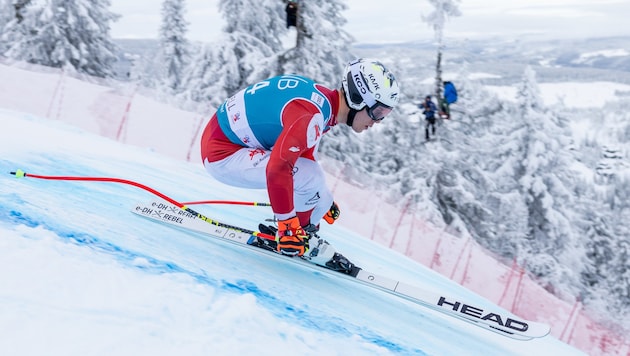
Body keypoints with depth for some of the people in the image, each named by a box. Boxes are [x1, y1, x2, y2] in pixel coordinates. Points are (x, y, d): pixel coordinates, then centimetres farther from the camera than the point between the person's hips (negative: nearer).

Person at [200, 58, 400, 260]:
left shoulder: (323, 100, 4)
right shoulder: (312, 115, -28)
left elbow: (305, 156, 20)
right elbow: (277, 170, -36)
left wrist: (320, 198, 28)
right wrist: (288, 227, -30)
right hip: (223, 155, -10)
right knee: (310, 179, -22)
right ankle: (299, 234, 1)